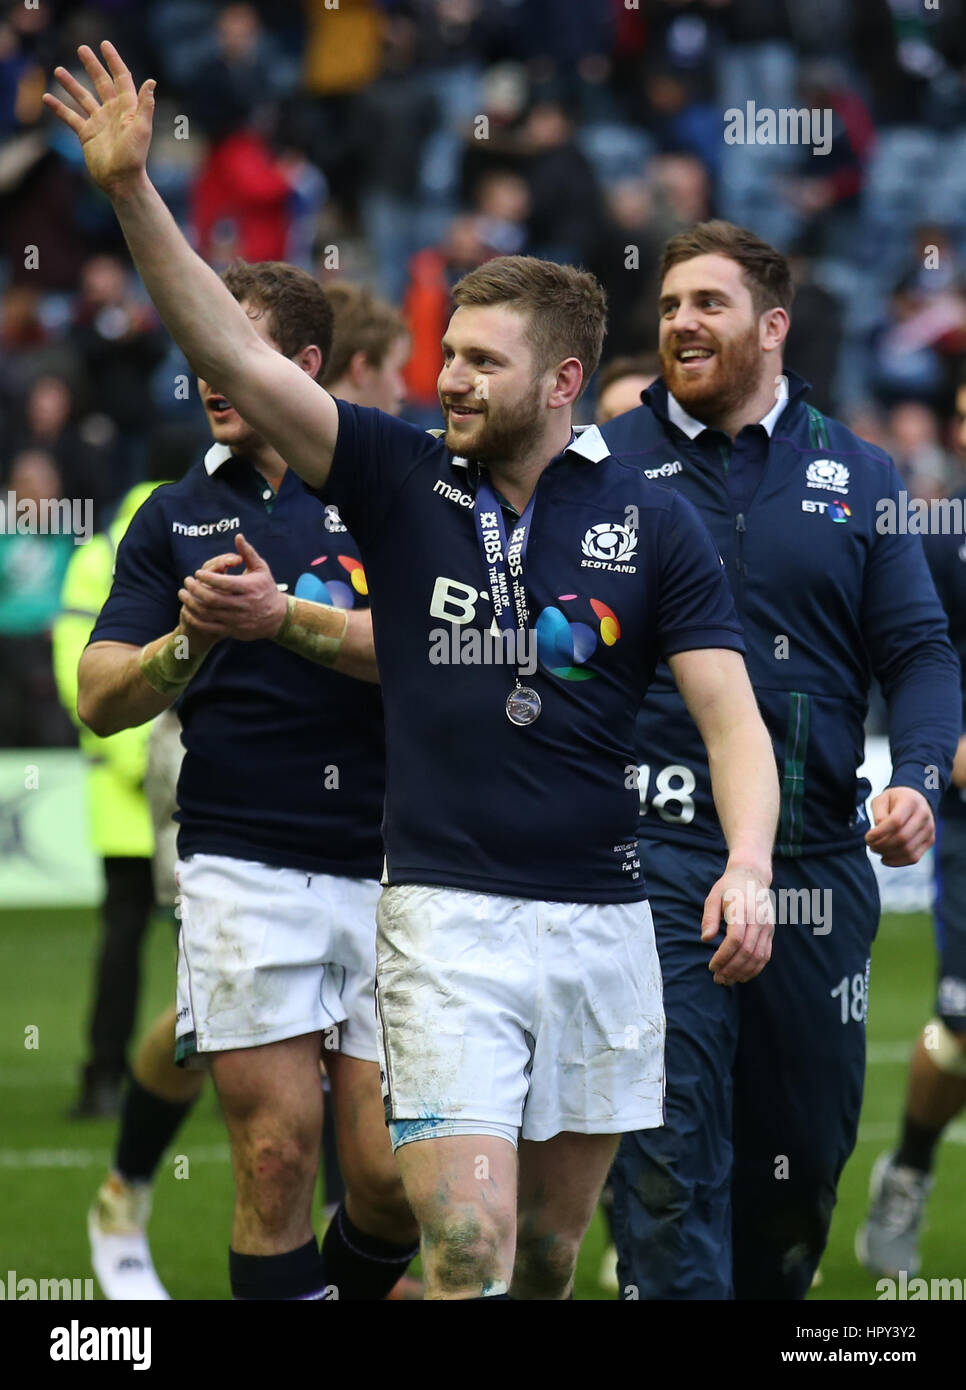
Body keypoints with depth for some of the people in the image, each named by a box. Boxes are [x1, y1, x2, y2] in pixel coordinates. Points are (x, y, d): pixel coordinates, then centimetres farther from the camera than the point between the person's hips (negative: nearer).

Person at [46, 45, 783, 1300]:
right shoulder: (399, 478, 2)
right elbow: (233, 355, -6)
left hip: (604, 919, 2)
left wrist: (747, 866, -20)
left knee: (554, 1248, 12)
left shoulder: (653, 524, 2)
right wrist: (132, 190, -16)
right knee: (468, 1253, -13)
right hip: (445, 915, -2)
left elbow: (732, 716, -2)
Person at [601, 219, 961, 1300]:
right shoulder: (604, 463, 4)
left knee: (806, 1148, 10)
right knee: (668, 1155, -10)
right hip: (657, 855, -3)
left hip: (817, 861, 3)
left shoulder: (856, 475, 10)